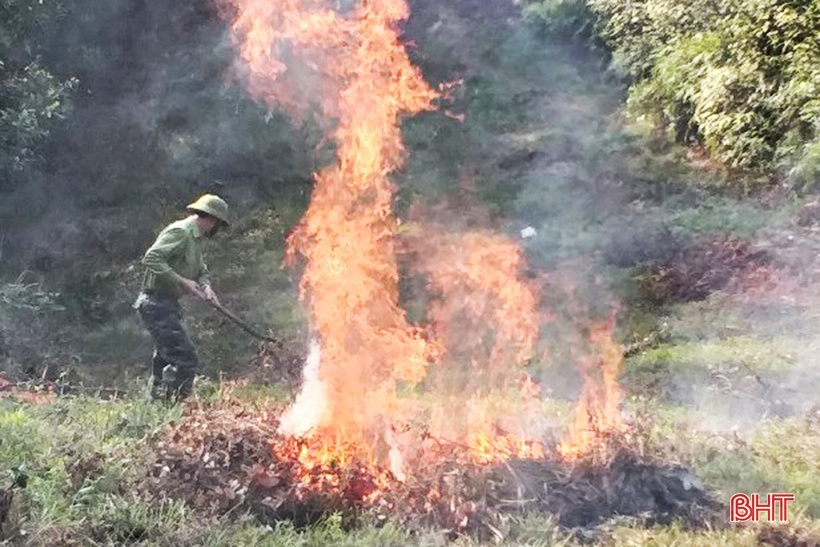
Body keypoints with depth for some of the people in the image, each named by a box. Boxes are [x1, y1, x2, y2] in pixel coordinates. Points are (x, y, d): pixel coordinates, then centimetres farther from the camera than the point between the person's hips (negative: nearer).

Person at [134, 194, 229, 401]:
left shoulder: (195, 237, 18)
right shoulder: (180, 231, -14)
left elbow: (201, 271, 22)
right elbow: (151, 258, -24)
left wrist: (206, 287, -1)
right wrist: (182, 281, -23)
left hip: (167, 305, 11)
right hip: (157, 304, -11)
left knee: (166, 359, 17)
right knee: (186, 360, -14)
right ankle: (167, 400, -10)